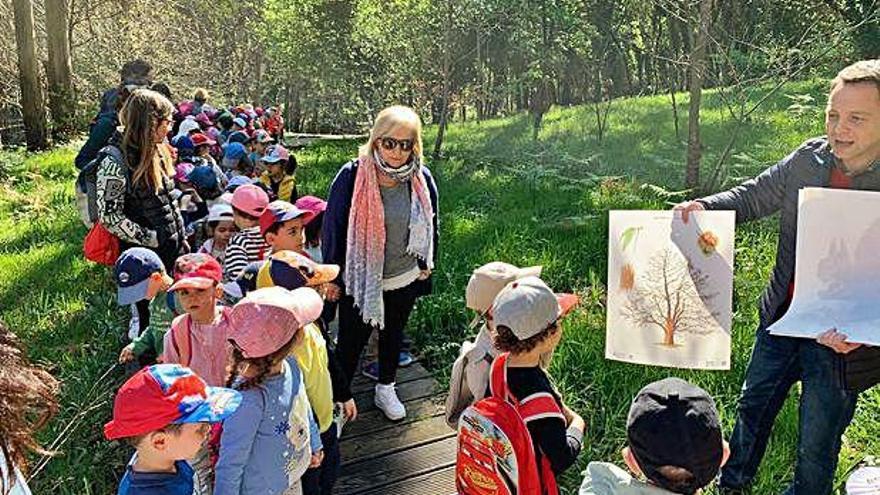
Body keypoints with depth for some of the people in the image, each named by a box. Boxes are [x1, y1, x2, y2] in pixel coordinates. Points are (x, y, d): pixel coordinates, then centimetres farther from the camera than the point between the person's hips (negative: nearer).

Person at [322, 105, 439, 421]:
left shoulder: (421, 179, -7)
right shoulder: (353, 176, -18)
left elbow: (430, 224, 8)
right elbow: (333, 227, -11)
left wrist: (426, 264, 12)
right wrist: (333, 277, -7)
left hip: (405, 279, 4)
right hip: (360, 280, -4)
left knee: (393, 335, 23)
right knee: (351, 342, 9)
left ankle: (386, 389, 44)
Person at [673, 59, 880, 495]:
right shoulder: (808, 159, -6)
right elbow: (753, 197, 5)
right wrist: (703, 206, -13)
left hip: (841, 337, -4)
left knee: (816, 442, 15)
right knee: (753, 405, 23)